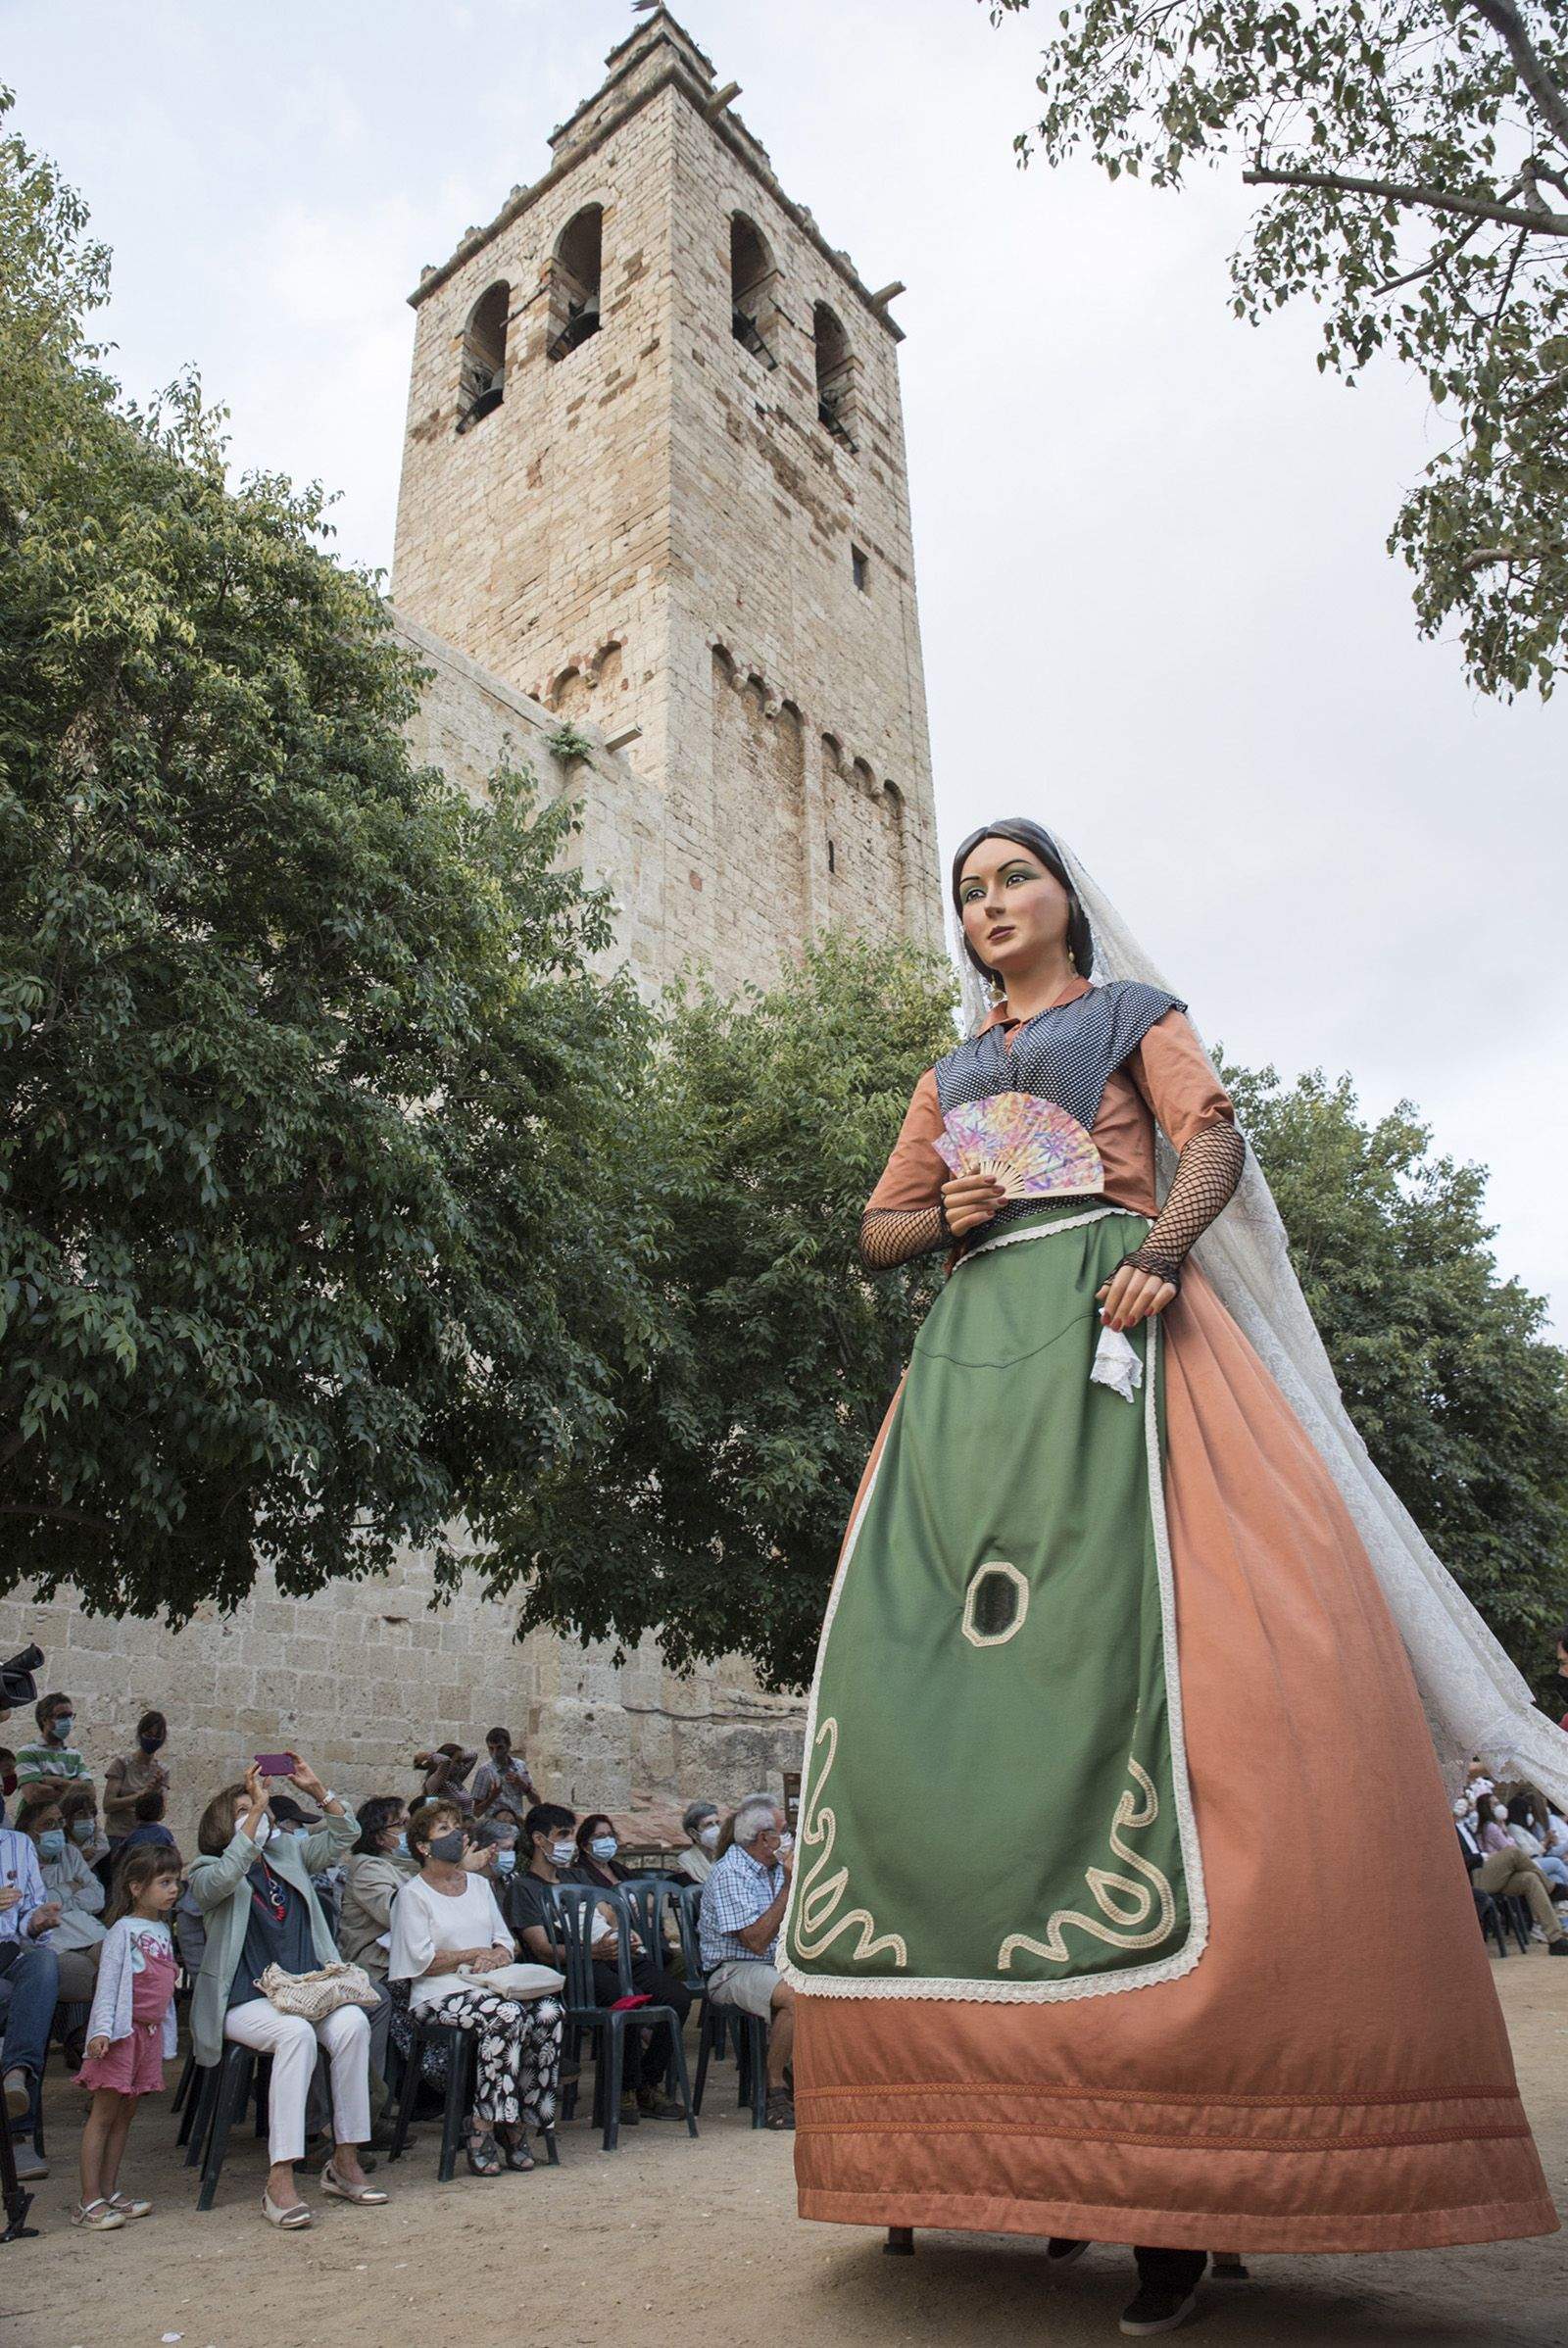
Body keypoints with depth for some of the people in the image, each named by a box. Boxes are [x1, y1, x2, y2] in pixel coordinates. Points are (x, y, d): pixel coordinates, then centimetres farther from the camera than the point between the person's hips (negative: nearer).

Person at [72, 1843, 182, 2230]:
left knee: (125, 2114, 11)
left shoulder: (163, 1929, 13)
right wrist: (101, 2030, -24)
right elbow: (108, 1982, -16)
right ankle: (89, 2201, 1)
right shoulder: (124, 1929, -10)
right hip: (123, 2030, -7)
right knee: (104, 2114, -3)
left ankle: (109, 2192, 18)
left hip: (151, 2031, 8)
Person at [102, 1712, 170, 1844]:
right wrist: (142, 1794, -18)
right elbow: (108, 1805, -9)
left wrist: (157, 1792, -17)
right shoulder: (122, 1763, -3)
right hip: (118, 1838, -3)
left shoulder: (162, 1771, 6)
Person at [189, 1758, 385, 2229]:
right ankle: (280, 2180, -30)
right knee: (296, 2033, -35)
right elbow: (225, 1876, -21)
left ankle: (345, 2161, -16)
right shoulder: (206, 1874, 3)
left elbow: (344, 1834, 14)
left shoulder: (290, 1854, 19)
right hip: (246, 2000, -4)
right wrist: (256, 1808, -25)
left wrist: (316, 1789, 0)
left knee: (353, 2022, -26)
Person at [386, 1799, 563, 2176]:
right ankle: (483, 2127, -22)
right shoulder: (413, 1894, 2)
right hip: (441, 1995, -6)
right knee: (508, 2014, -33)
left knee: (549, 2012, -23)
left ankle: (518, 2120, -13)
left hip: (490, 1985, 6)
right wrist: (476, 1954, -9)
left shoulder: (479, 1884, 21)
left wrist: (498, 1956, -5)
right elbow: (422, 1959, -8)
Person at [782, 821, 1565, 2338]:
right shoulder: (948, 1076, 28)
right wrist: (938, 1214, 3)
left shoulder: (1135, 1011, 19)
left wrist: (1163, 1241, -17)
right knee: (949, 1677, -8)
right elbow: (878, 1229, 25)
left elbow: (1211, 1138, 2)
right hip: (973, 1357, 4)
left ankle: (1197, 2167, -17)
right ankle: (1018, 2135, -3)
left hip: (1113, 1333, -4)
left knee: (1146, 1654, -19)